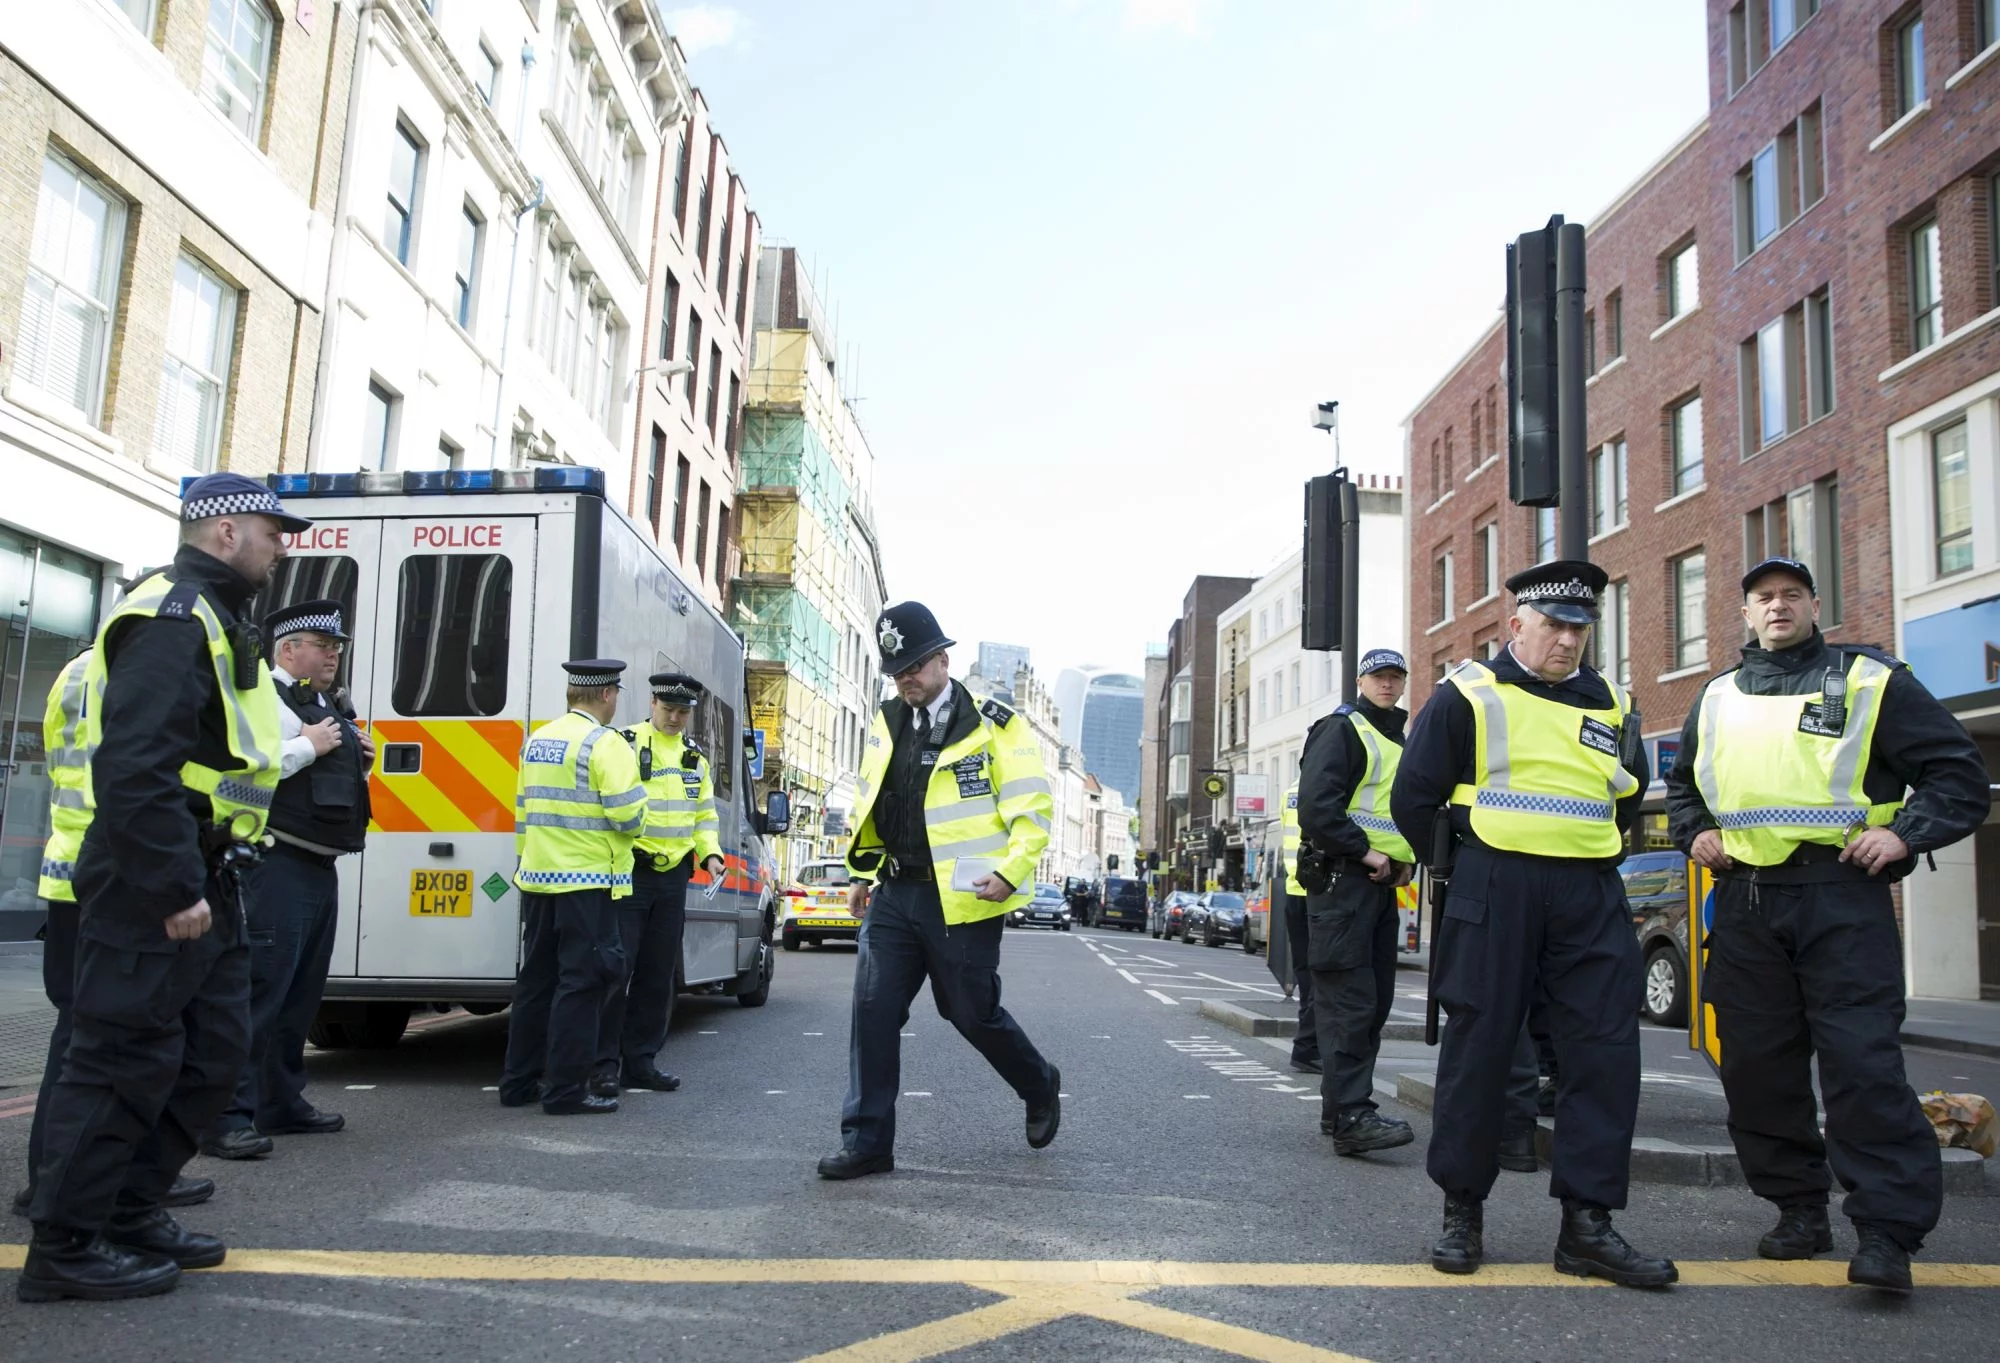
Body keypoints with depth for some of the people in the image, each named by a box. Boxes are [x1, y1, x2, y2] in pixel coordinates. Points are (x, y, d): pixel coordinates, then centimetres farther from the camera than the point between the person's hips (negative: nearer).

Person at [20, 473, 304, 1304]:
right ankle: (65, 1246, 10)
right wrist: (174, 889, -24)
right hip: (153, 891, -11)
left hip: (200, 884, 11)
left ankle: (131, 1213, 26)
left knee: (214, 1051, 14)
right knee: (126, 1059, -2)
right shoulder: (173, 620, -15)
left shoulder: (212, 621, 19)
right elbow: (134, 768, -26)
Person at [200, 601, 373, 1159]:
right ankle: (227, 1115, -8)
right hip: (278, 864, -10)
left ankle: (282, 1102, 23)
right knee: (261, 986, -12)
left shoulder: (328, 709, 22)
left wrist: (361, 763, 12)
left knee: (302, 991, 14)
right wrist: (309, 746, -17)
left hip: (321, 867, 10)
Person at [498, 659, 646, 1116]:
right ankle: (566, 1090, 0)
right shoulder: (605, 744, -12)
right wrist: (639, 809, 3)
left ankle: (519, 1082, 22)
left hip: (538, 878, 8)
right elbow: (627, 815, -19)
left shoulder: (537, 740, 14)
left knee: (537, 979, 15)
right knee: (581, 983, -2)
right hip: (587, 880, -8)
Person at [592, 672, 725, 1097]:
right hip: (630, 871, -6)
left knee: (658, 974, 10)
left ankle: (640, 1060, 19)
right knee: (617, 968, -7)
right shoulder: (626, 745, -5)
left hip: (674, 876, 6)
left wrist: (710, 854, 5)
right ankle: (605, 1062, 2)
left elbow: (704, 814, 20)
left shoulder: (695, 757, 15)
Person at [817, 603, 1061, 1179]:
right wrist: (863, 873, 16)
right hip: (894, 895, 5)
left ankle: (1041, 1089, 35)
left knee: (973, 1013, 7)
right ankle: (867, 1141, 8)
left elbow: (1033, 807, -8)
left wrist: (1012, 872, -19)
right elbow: (869, 804, 21)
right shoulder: (885, 725, 12)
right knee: (873, 1011, -2)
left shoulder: (994, 725, -6)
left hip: (963, 900, -5)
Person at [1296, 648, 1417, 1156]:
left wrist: (1408, 859, 11)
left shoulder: (1404, 741, 22)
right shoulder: (1341, 729, -5)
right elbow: (1315, 803, -17)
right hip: (1342, 879, -9)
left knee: (1374, 1000, 10)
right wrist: (1363, 851, -17)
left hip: (1383, 884, 9)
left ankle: (1339, 1106, 18)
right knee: (1349, 1001, -13)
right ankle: (1350, 1117, -14)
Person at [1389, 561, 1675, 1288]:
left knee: (1606, 1050, 0)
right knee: (1478, 1046, 1)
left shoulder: (1609, 703, 14)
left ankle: (1588, 1225, 9)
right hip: (1495, 891, -4)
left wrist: (1589, 855, 15)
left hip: (1591, 896, 5)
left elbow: (1629, 800, 27)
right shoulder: (1467, 695, -1)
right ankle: (1462, 1212, 15)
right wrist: (1461, 866, 4)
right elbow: (1413, 799, -1)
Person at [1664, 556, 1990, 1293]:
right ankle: (1799, 1207, 20)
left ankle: (1887, 1230, -2)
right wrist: (1694, 834, 12)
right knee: (1756, 1065, 6)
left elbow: (1960, 771, 3)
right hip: (1744, 901, 5)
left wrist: (1904, 833, -10)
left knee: (1861, 1061, -10)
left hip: (1841, 898, -4)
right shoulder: (1717, 698, 17)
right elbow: (1682, 783, 31)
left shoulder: (1869, 681, 4)